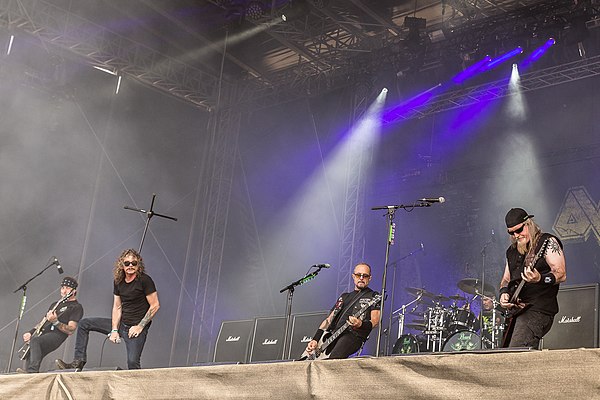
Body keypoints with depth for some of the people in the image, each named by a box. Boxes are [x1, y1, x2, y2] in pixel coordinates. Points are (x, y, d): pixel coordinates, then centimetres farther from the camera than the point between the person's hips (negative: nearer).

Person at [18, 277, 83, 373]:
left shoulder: (76, 307, 3)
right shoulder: (55, 304, 28)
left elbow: (70, 330, -7)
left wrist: (55, 322, -21)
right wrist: (30, 332, 11)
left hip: (56, 335, -9)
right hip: (42, 333, 9)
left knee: (34, 341, -33)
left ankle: (32, 371, -46)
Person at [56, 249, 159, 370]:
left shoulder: (145, 280, -14)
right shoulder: (118, 281, 4)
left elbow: (155, 306, -14)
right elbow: (117, 307, 6)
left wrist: (140, 327, -15)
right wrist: (114, 330, -5)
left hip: (136, 327, -7)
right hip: (122, 323, 7)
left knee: (133, 362, -26)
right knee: (84, 324, 7)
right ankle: (79, 361, 4)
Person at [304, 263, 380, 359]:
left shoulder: (373, 296, 13)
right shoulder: (344, 297, 30)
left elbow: (374, 321, -2)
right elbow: (329, 320, 24)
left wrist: (361, 324, -26)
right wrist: (315, 339, 9)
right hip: (333, 335, 7)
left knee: (332, 362, -36)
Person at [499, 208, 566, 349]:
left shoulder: (547, 242, -4)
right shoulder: (512, 251, 18)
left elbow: (561, 275, -12)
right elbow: (506, 278, 25)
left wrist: (540, 279, -31)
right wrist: (504, 293, 3)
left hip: (538, 309, -8)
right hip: (515, 310, 8)